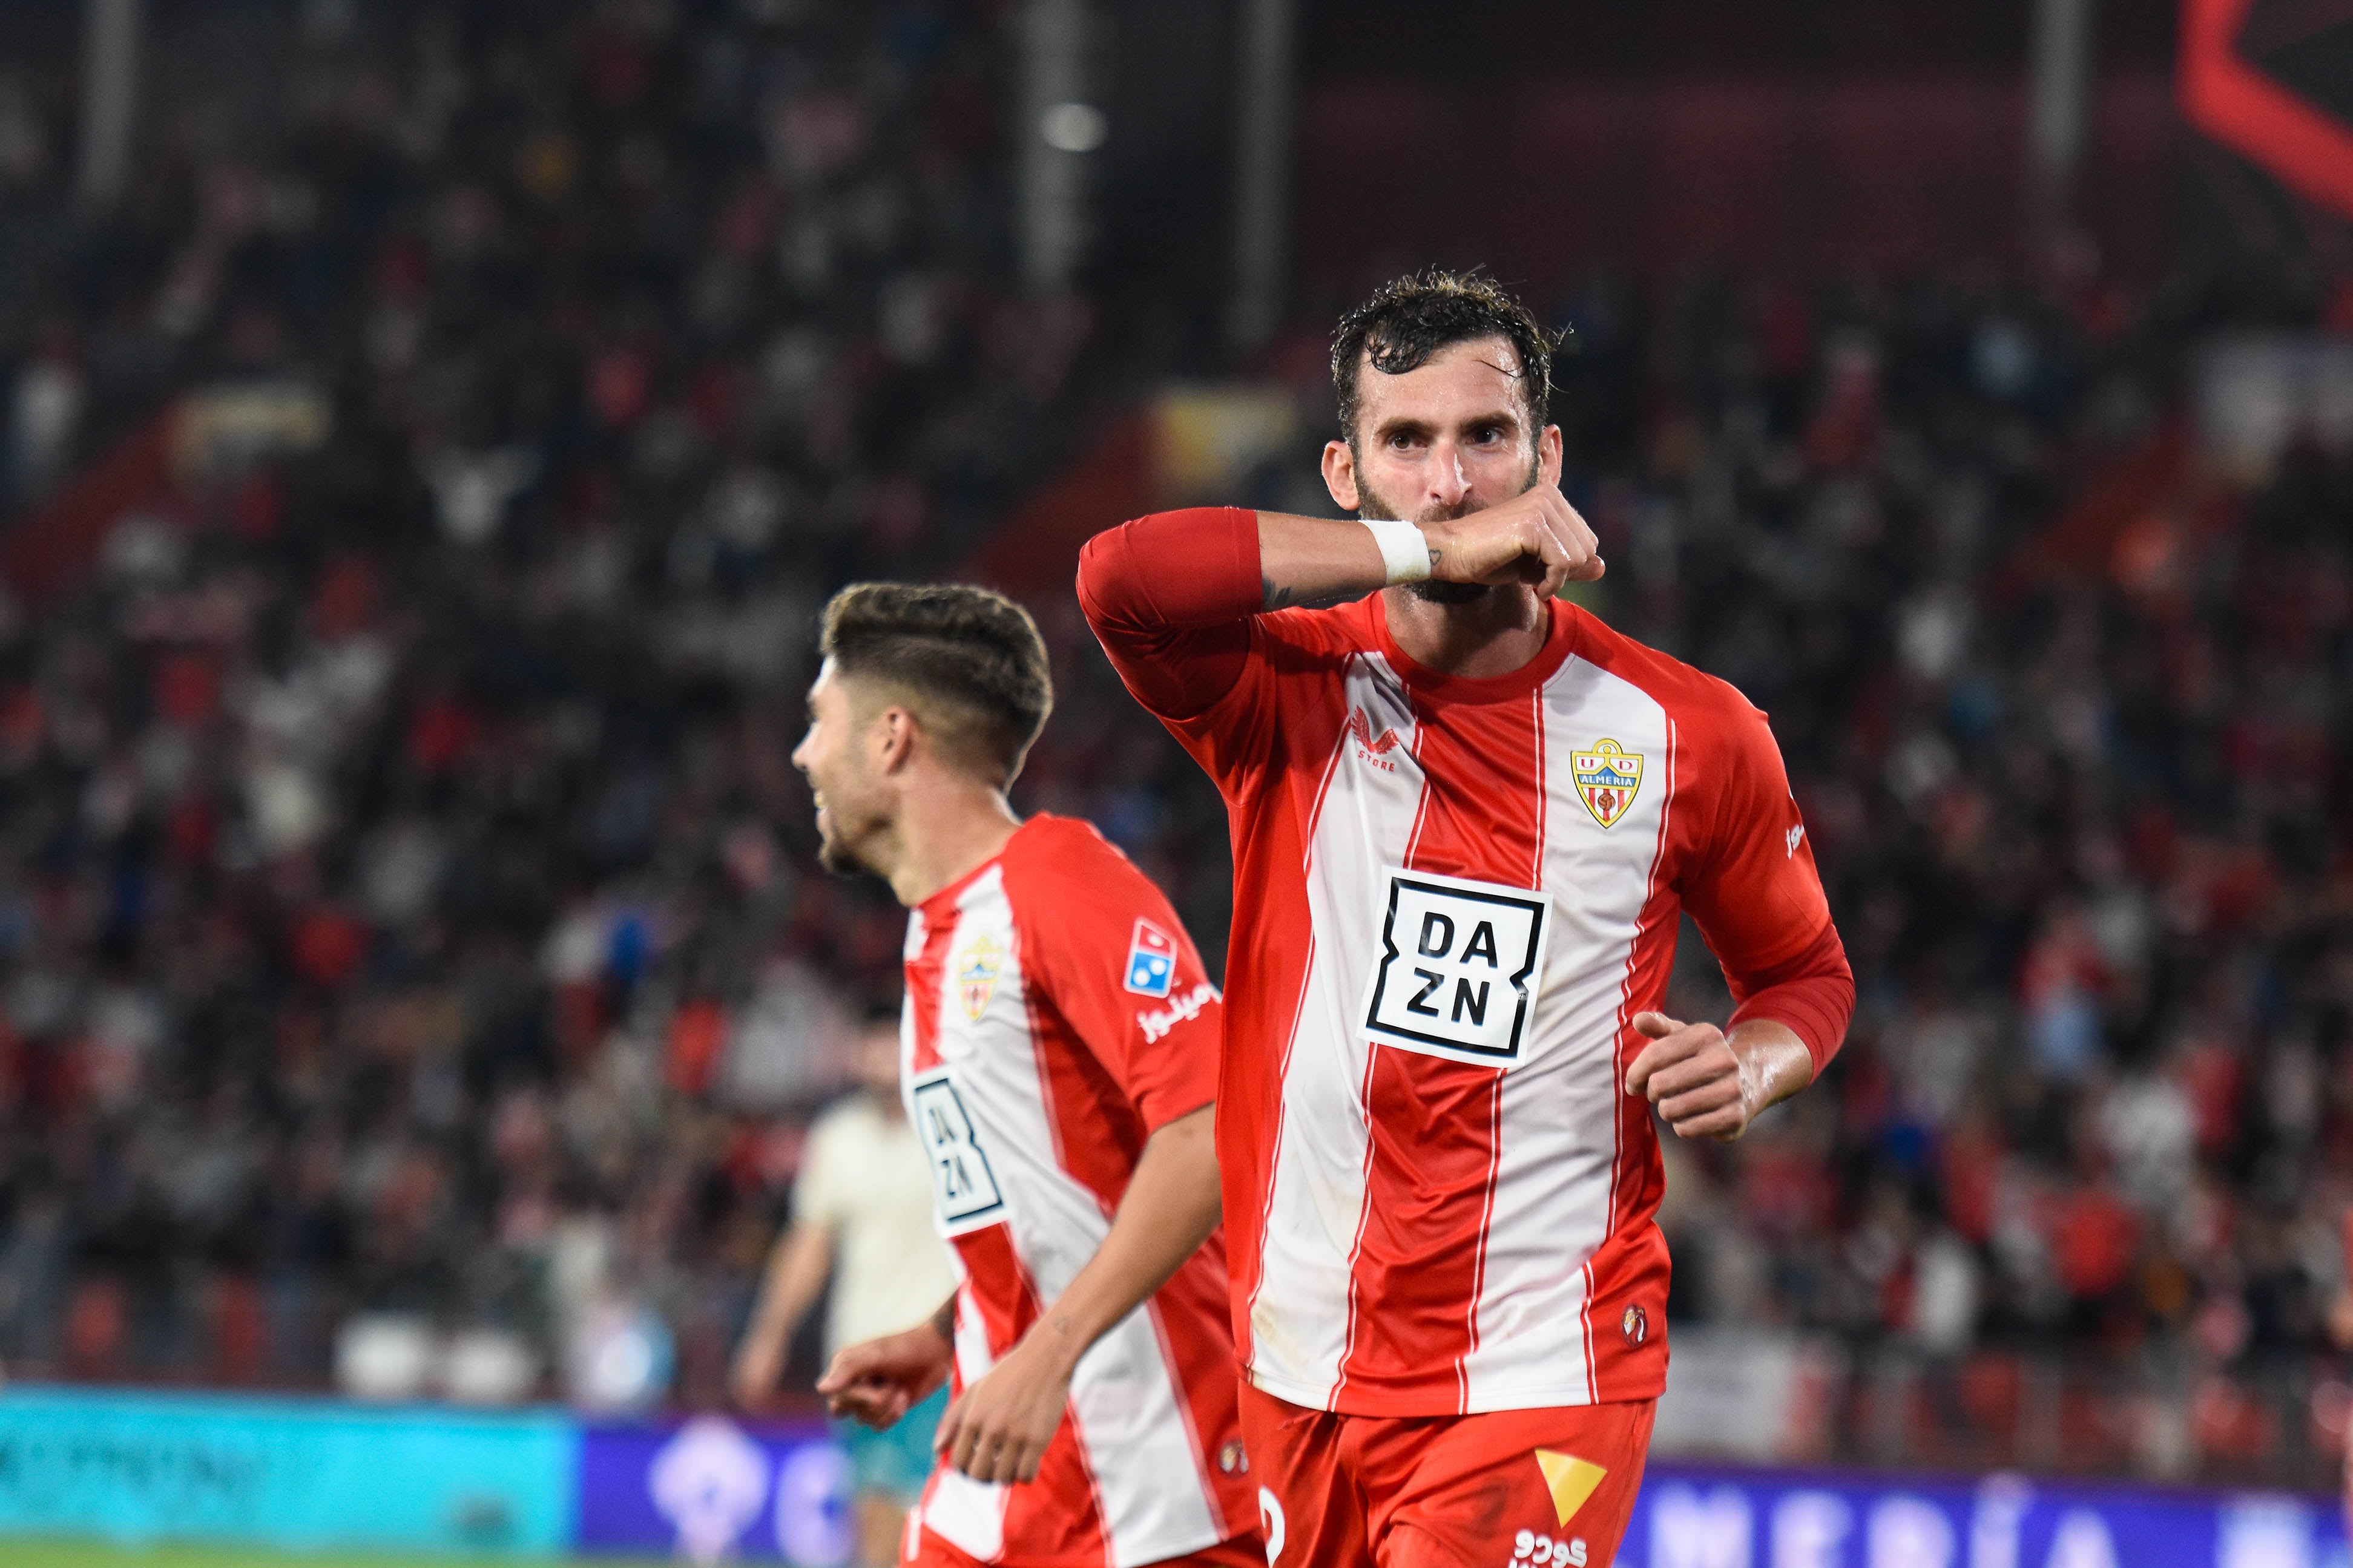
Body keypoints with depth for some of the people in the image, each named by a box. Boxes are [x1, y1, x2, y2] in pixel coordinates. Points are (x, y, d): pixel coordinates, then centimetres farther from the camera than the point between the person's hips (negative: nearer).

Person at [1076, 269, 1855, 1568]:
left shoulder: (1685, 734, 2)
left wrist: (1752, 1065, -7)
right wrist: (1433, 551, -21)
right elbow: (1122, 579, -22)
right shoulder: (1291, 692, -1)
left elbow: (1807, 973, 17)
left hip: (1544, 1376, -2)